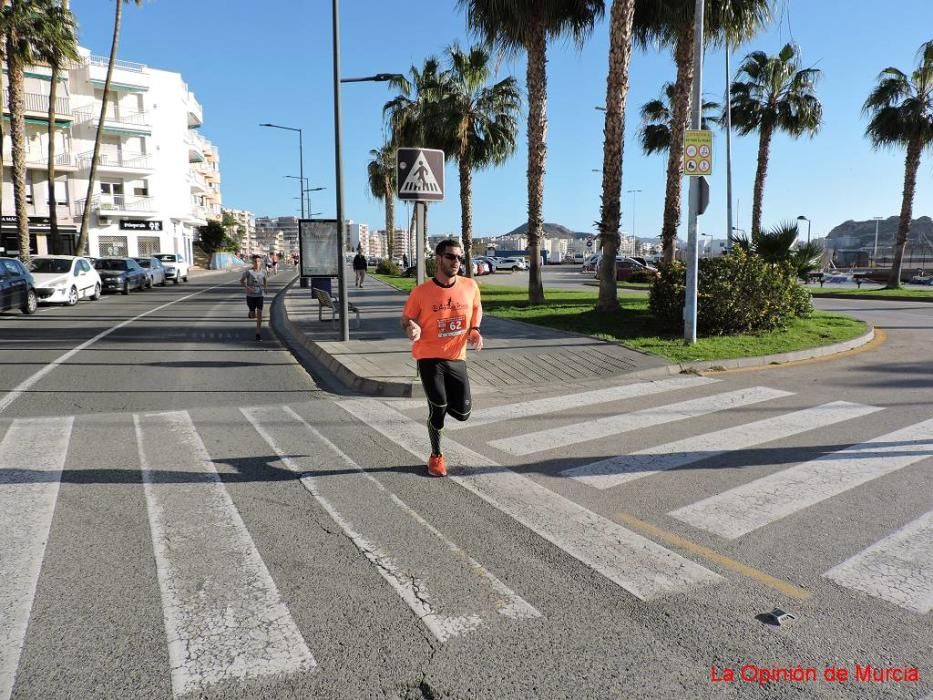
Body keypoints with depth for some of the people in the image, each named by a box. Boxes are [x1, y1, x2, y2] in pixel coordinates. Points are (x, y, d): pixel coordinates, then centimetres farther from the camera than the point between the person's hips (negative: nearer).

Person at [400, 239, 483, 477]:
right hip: (429, 358, -3)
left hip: (457, 358, 3)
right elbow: (406, 318, 2)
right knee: (438, 409, -5)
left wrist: (474, 330, 0)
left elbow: (477, 308, 18)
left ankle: (443, 399, 41)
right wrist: (411, 329, -21)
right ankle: (436, 456, 19)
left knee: (463, 412, 4)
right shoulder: (421, 292, -11)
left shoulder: (470, 286, -3)